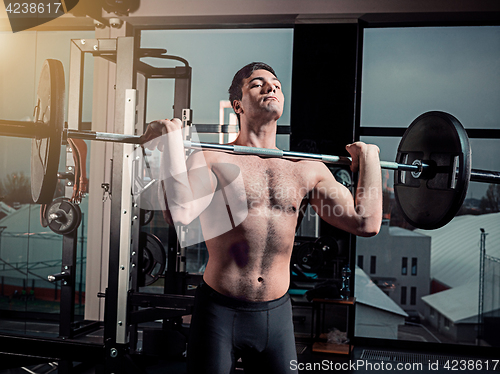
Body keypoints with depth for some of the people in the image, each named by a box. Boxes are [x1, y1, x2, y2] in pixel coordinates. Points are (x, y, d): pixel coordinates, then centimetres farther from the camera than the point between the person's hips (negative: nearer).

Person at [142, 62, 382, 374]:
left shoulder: (309, 170, 4)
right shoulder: (213, 160, -8)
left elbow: (366, 223, -1)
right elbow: (180, 213, -27)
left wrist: (368, 157, 4)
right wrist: (173, 137, -22)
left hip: (277, 314, 4)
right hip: (220, 312, -3)